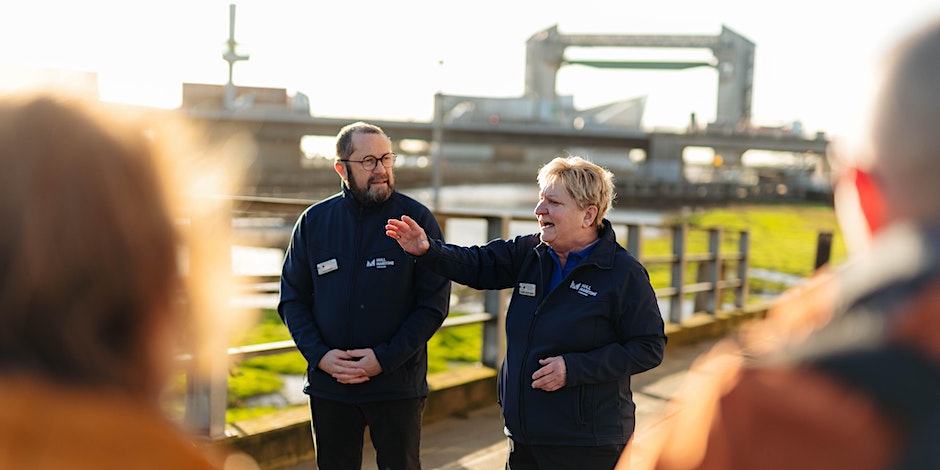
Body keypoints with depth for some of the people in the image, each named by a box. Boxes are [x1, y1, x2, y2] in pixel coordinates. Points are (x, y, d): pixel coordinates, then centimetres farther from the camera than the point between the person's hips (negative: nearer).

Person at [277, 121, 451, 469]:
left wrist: (385, 358, -15)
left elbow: (434, 304, -7)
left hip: (397, 384, -2)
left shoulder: (417, 219, -4)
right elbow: (292, 299, 7)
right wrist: (319, 355, -9)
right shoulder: (314, 222, 4)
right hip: (329, 387, 2)